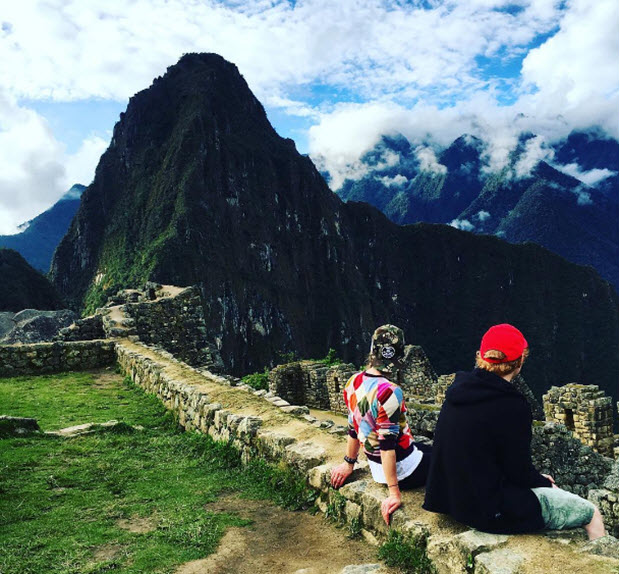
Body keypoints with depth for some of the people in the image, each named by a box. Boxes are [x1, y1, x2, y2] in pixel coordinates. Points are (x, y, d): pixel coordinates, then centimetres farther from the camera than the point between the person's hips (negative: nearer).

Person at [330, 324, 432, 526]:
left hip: (376, 466, 8)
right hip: (403, 471, -8)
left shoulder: (353, 383, -5)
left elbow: (353, 429, 6)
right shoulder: (389, 392, -28)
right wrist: (394, 493, -22)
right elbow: (387, 445, -27)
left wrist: (348, 464, 17)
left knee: (428, 448, 28)